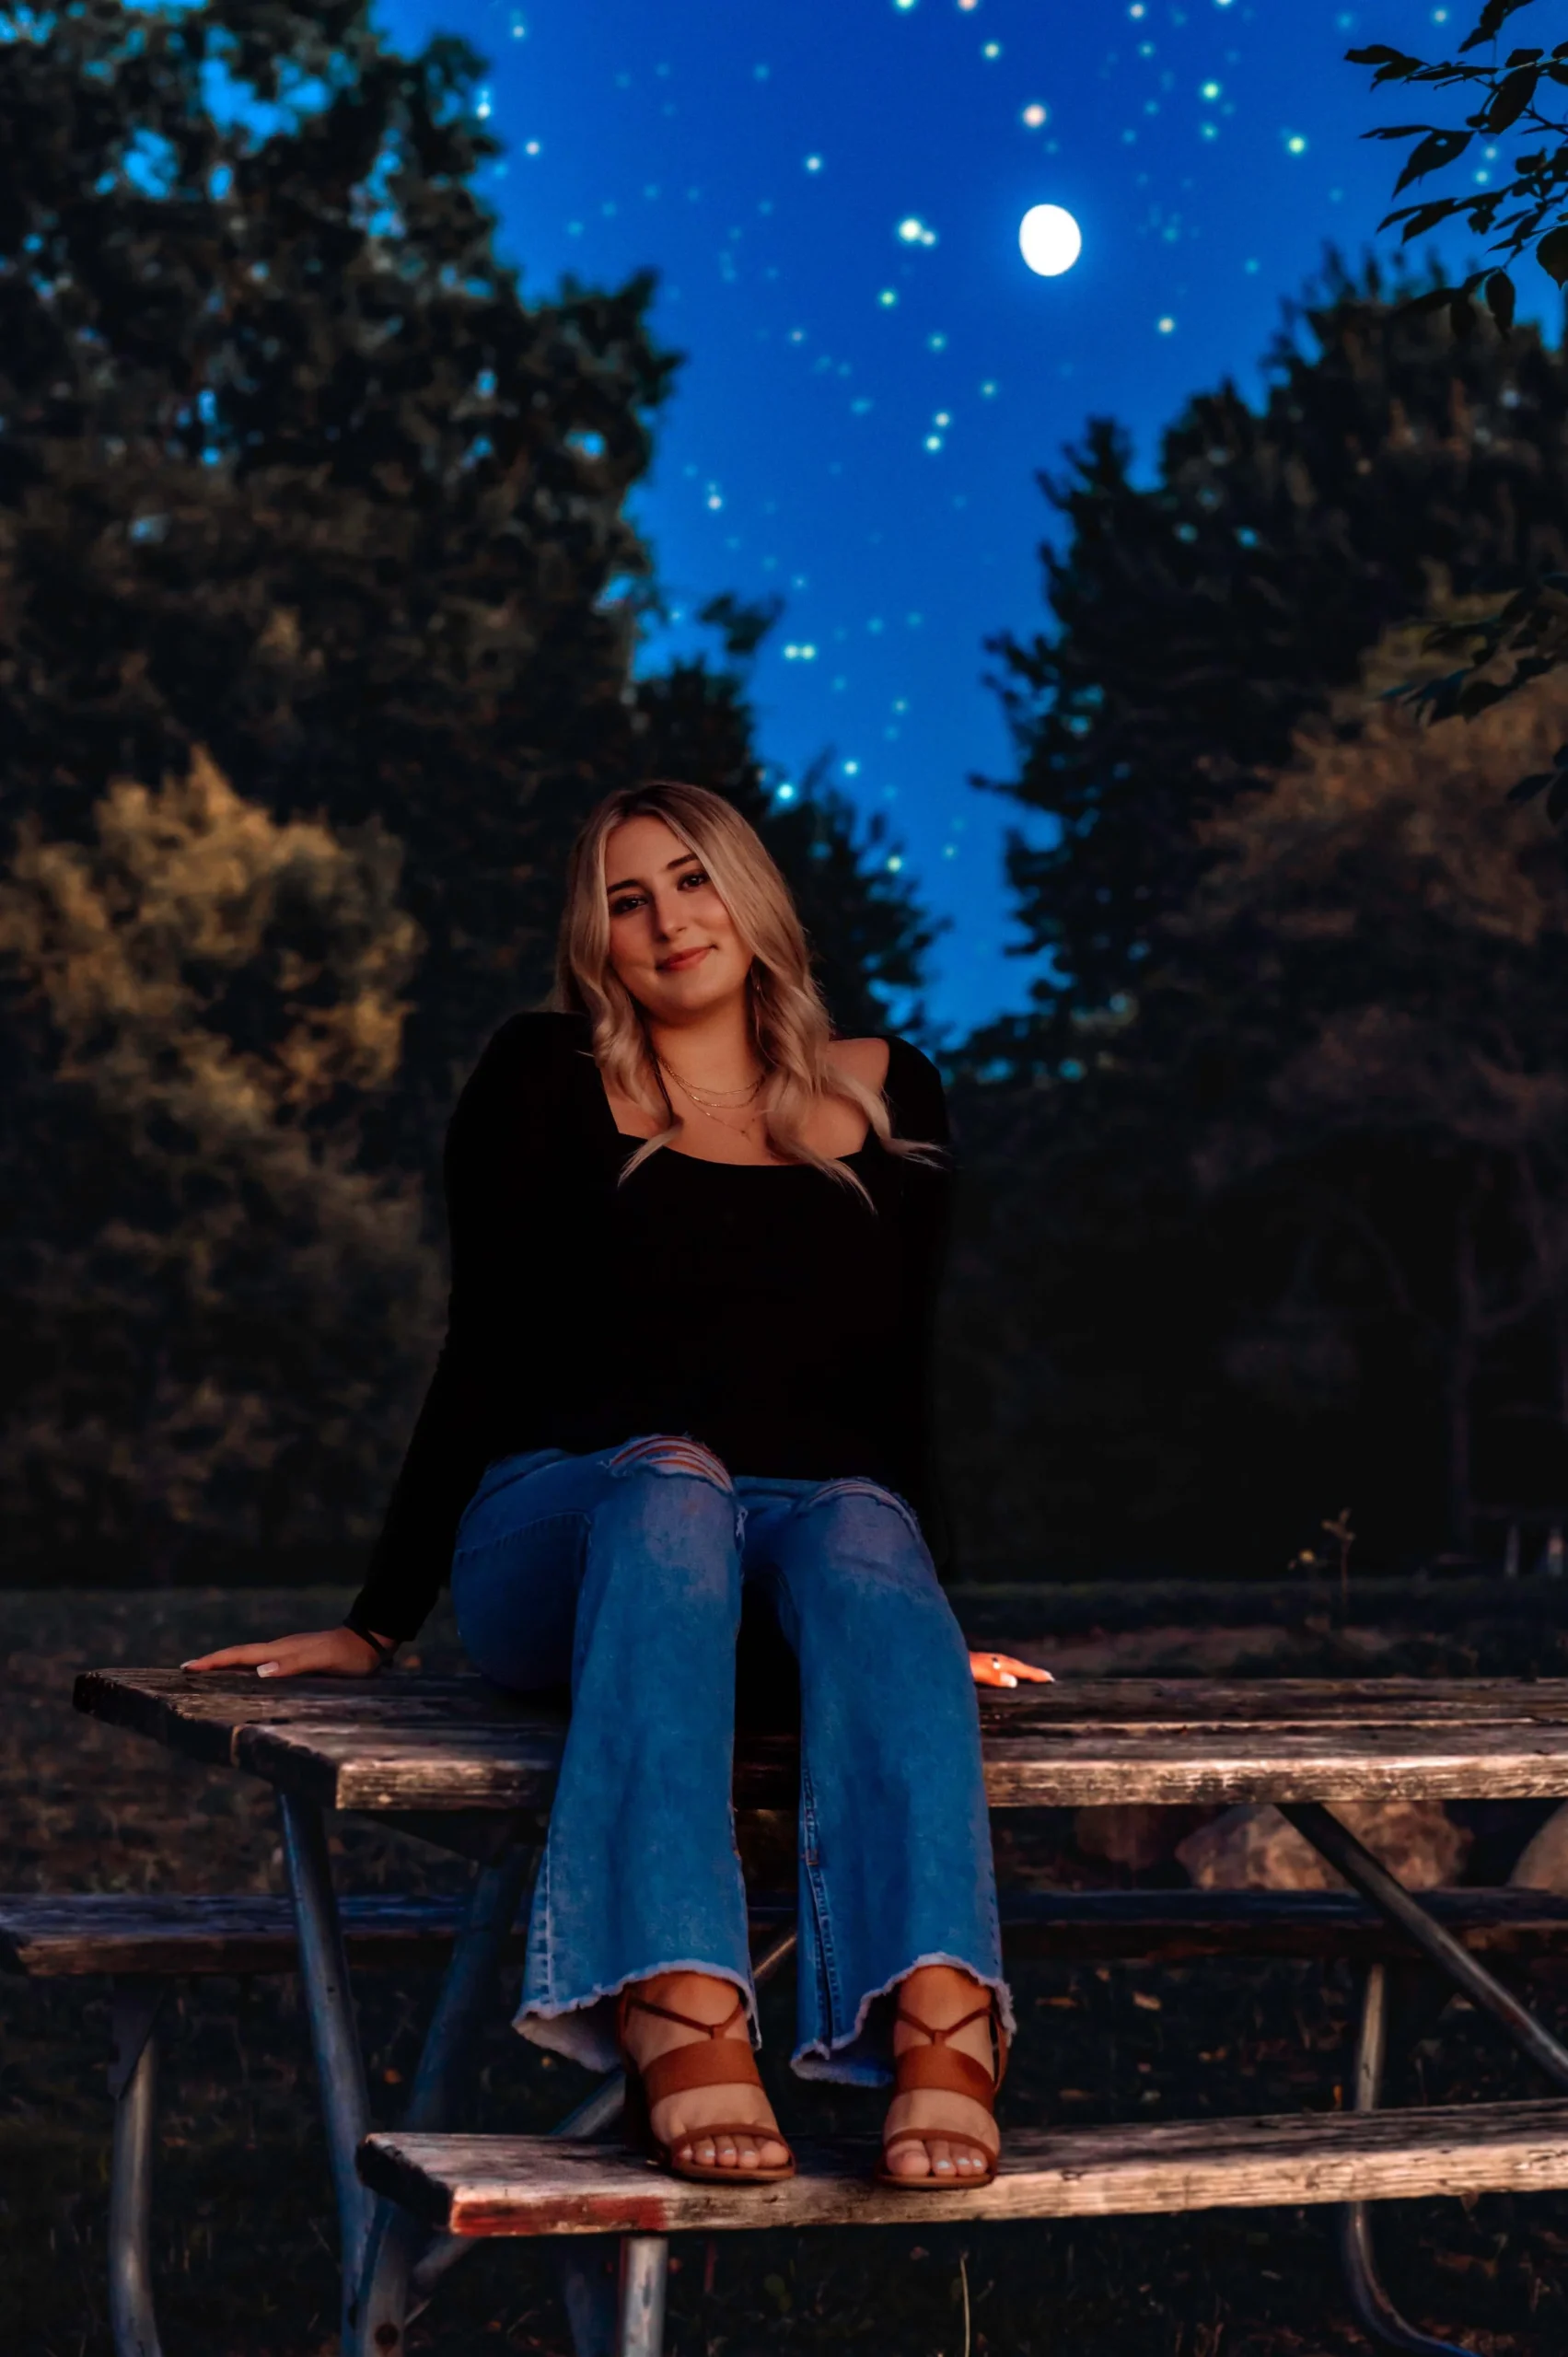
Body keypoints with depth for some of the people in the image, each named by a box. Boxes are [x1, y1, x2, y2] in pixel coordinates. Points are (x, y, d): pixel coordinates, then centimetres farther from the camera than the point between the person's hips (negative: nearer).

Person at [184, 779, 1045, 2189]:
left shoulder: (886, 1097, 17)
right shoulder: (547, 1085, 11)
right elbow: (484, 1361, 10)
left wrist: (938, 1617, 16)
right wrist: (378, 1627, 7)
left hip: (826, 1525, 2)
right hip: (563, 1534, -2)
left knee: (861, 1540, -37)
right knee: (669, 1487, -39)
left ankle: (941, 2023, -60)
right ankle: (682, 2024, -60)